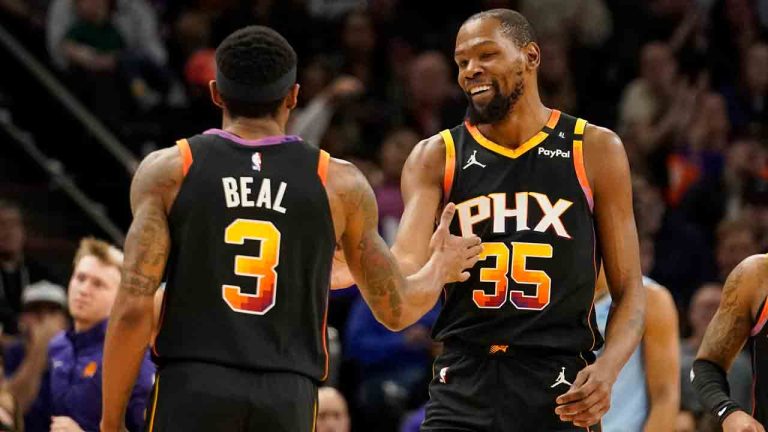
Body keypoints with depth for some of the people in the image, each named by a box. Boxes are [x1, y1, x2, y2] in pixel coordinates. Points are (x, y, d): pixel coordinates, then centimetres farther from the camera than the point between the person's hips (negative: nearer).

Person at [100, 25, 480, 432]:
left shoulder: (168, 171, 2)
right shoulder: (338, 183, 7)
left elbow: (134, 308, -5)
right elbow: (396, 310, 16)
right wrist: (441, 268, 37)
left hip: (192, 388, -1)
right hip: (288, 398, 1)